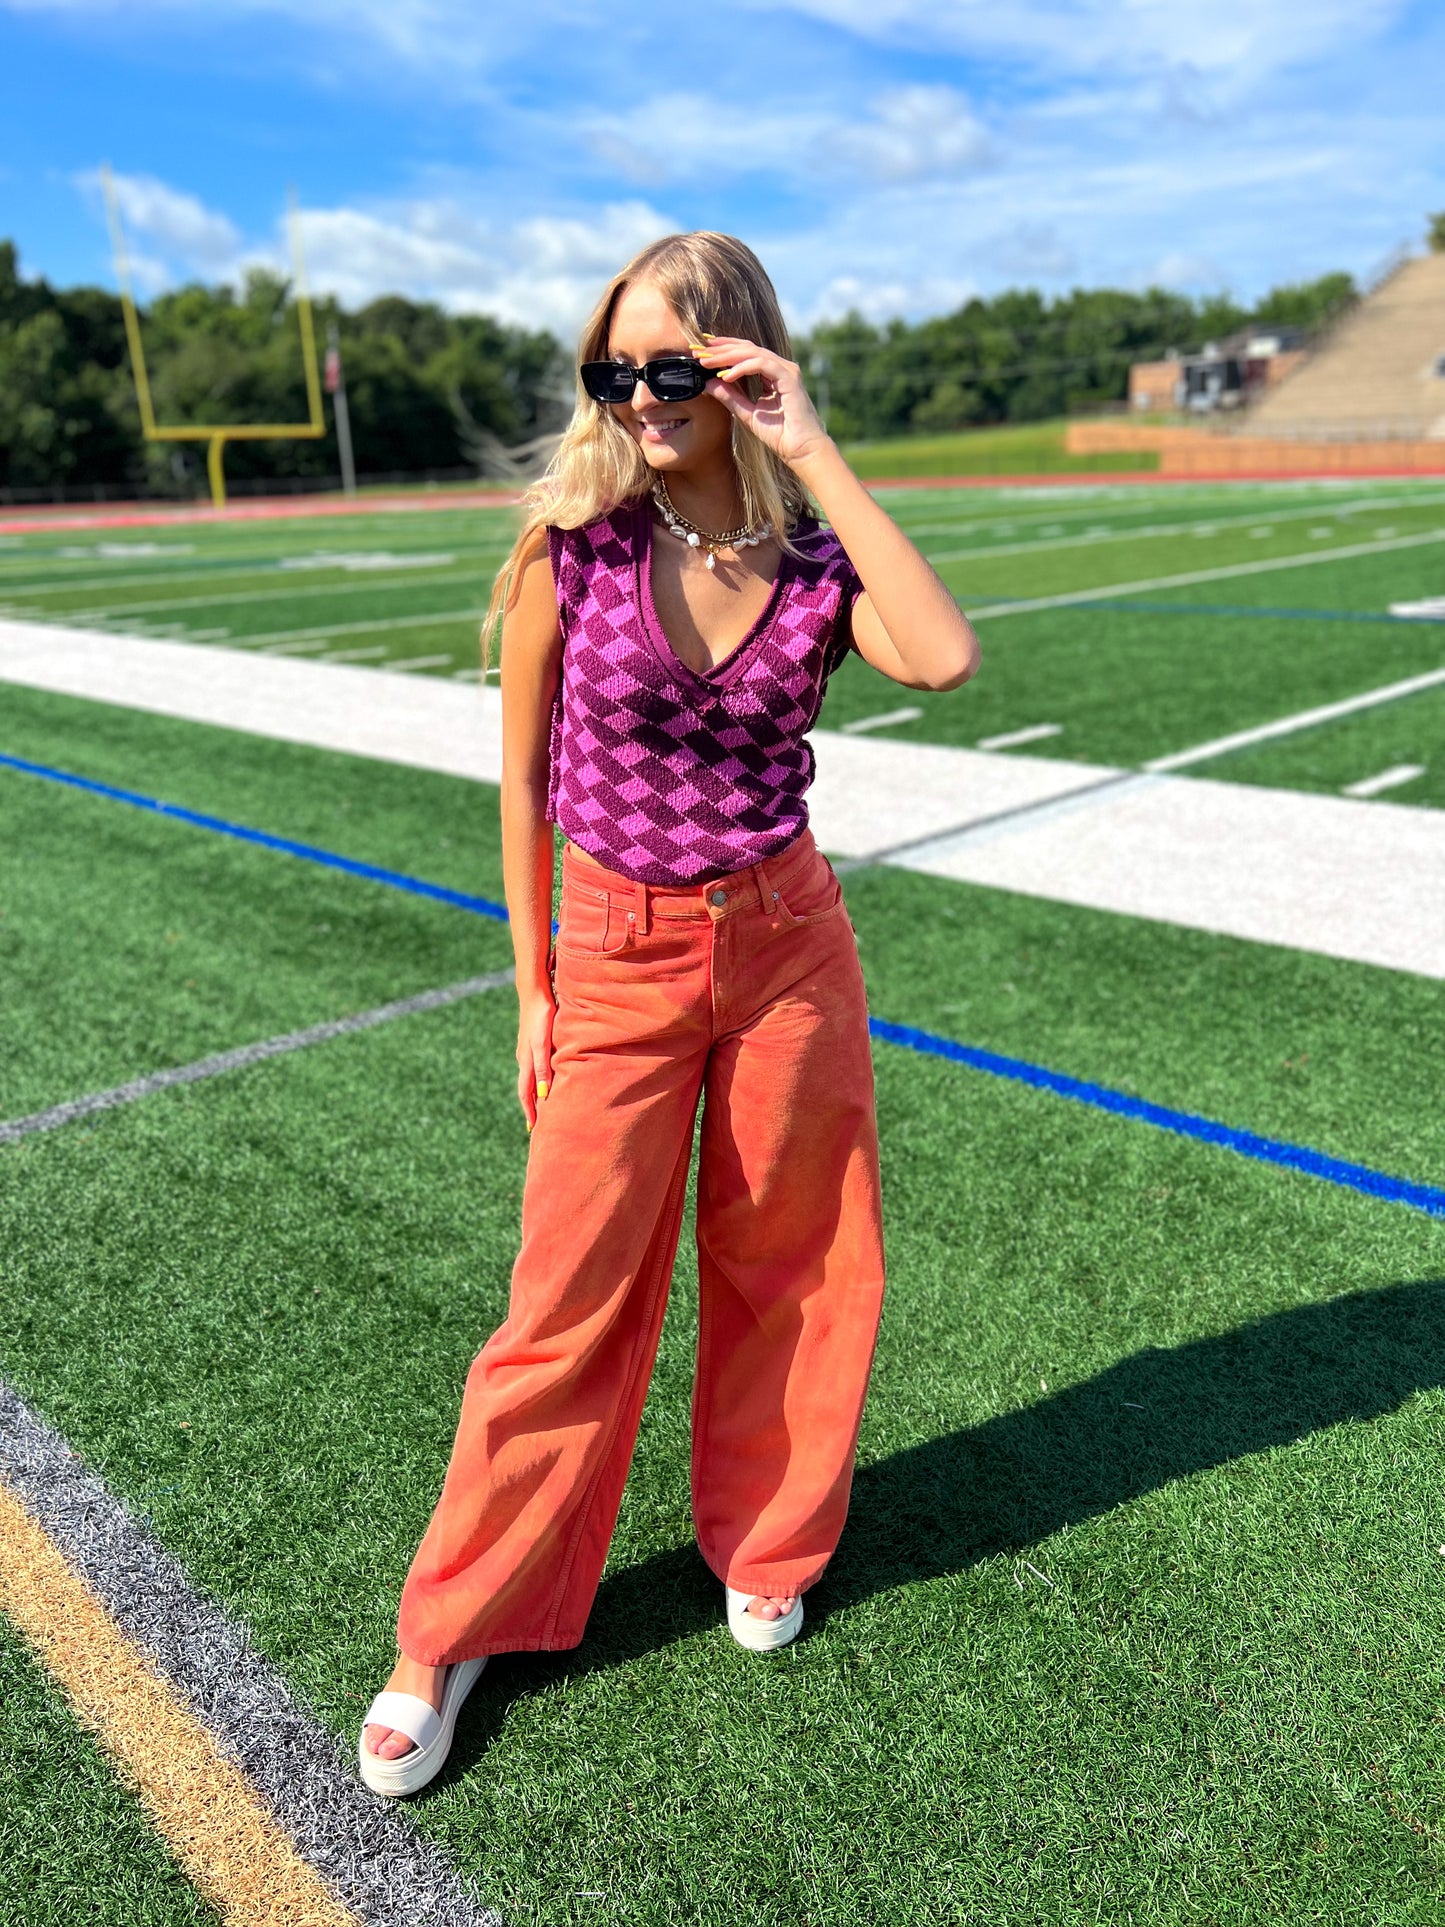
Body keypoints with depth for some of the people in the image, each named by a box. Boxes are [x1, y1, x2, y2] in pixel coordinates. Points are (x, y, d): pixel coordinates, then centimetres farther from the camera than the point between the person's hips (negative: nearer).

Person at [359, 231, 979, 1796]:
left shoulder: (815, 556, -3)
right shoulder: (571, 546, -7)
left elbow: (944, 659, -24)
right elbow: (524, 774, -1)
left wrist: (815, 451, -19)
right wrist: (532, 989, -1)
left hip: (788, 941, 2)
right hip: (620, 958, -2)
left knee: (786, 1267, 13)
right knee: (573, 1300, 3)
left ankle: (761, 1548, 40)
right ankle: (456, 1630, 24)